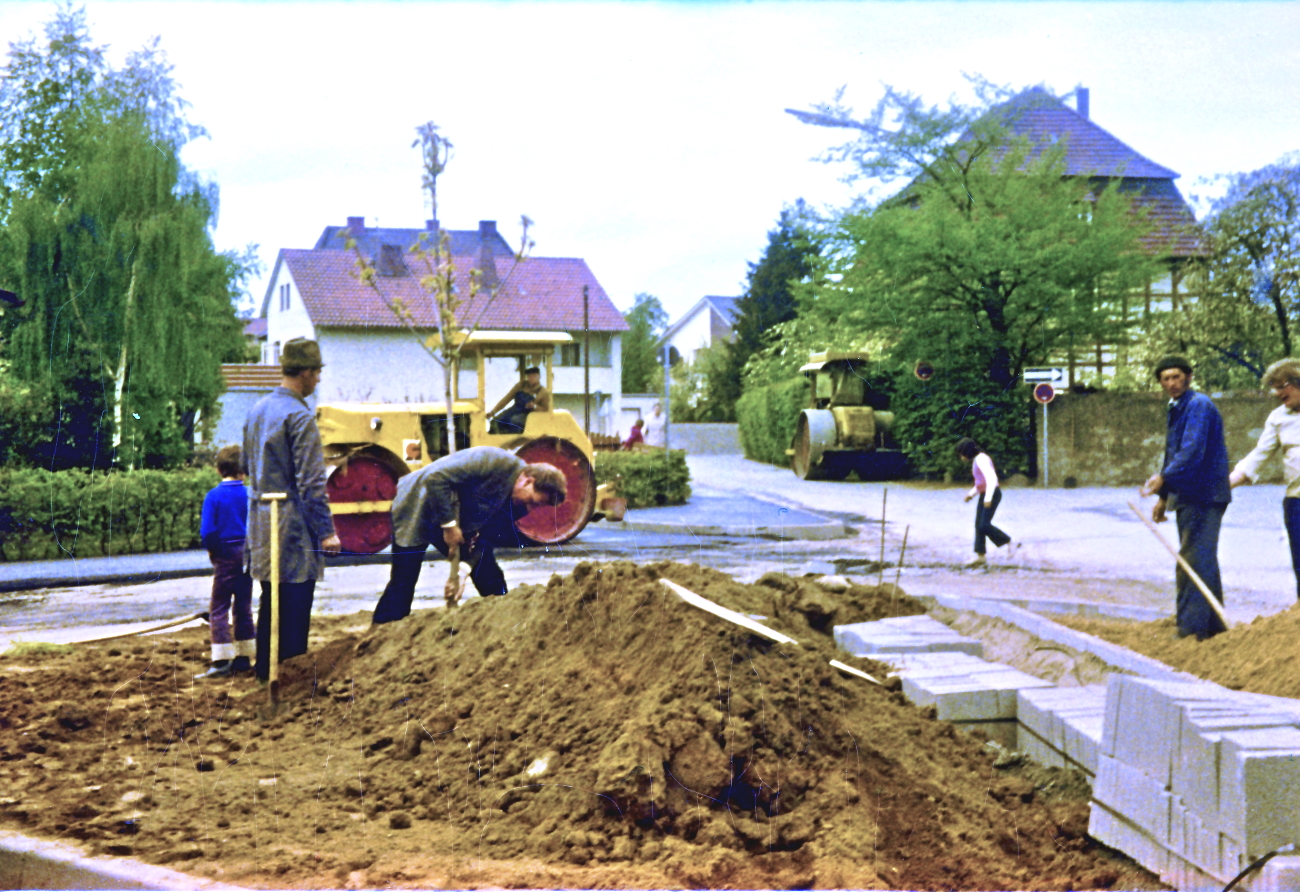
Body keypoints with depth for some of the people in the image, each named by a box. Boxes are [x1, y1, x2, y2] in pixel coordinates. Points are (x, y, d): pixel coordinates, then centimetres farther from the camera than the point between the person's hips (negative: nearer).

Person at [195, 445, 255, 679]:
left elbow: (207, 531, -12)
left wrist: (212, 551, 5)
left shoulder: (214, 496, -8)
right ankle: (243, 657, 17)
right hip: (248, 555, 4)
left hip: (225, 556, -3)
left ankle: (222, 662, -6)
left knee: (218, 608, 0)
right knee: (243, 607, 13)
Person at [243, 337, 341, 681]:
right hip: (292, 524, -9)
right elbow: (311, 482, -18)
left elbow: (246, 464, 21)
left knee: (271, 599, 17)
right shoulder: (299, 416, -16)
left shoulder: (258, 410, 11)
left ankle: (264, 669, 25)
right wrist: (326, 531, -15)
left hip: (261, 520, 9)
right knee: (295, 602, -3)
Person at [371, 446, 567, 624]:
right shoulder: (497, 462, -30)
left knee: (490, 578, 1)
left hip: (456, 525, 7)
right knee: (403, 582, -5)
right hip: (416, 507, -7)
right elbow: (435, 477, -33)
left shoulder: (517, 506, -6)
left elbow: (488, 537, -5)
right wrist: (449, 525, -29)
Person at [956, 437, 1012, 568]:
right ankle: (980, 556, 6)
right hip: (985, 495, 10)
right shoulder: (976, 461, 16)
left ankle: (1008, 542, -1)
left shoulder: (981, 459, -14)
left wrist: (988, 498, -30)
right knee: (978, 525, 5)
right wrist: (971, 494, 15)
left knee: (984, 525, -16)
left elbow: (991, 478, -24)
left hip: (992, 494, -10)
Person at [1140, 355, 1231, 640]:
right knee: (1203, 562, 16)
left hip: (1204, 496, -10)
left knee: (1194, 562, -12)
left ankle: (1191, 627, -12)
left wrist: (1164, 478, -33)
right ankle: (1213, 626, 24)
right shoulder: (1176, 409, 19)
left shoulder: (1198, 405, -12)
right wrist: (1163, 497, 22)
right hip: (1188, 498, 10)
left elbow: (1193, 450, -25)